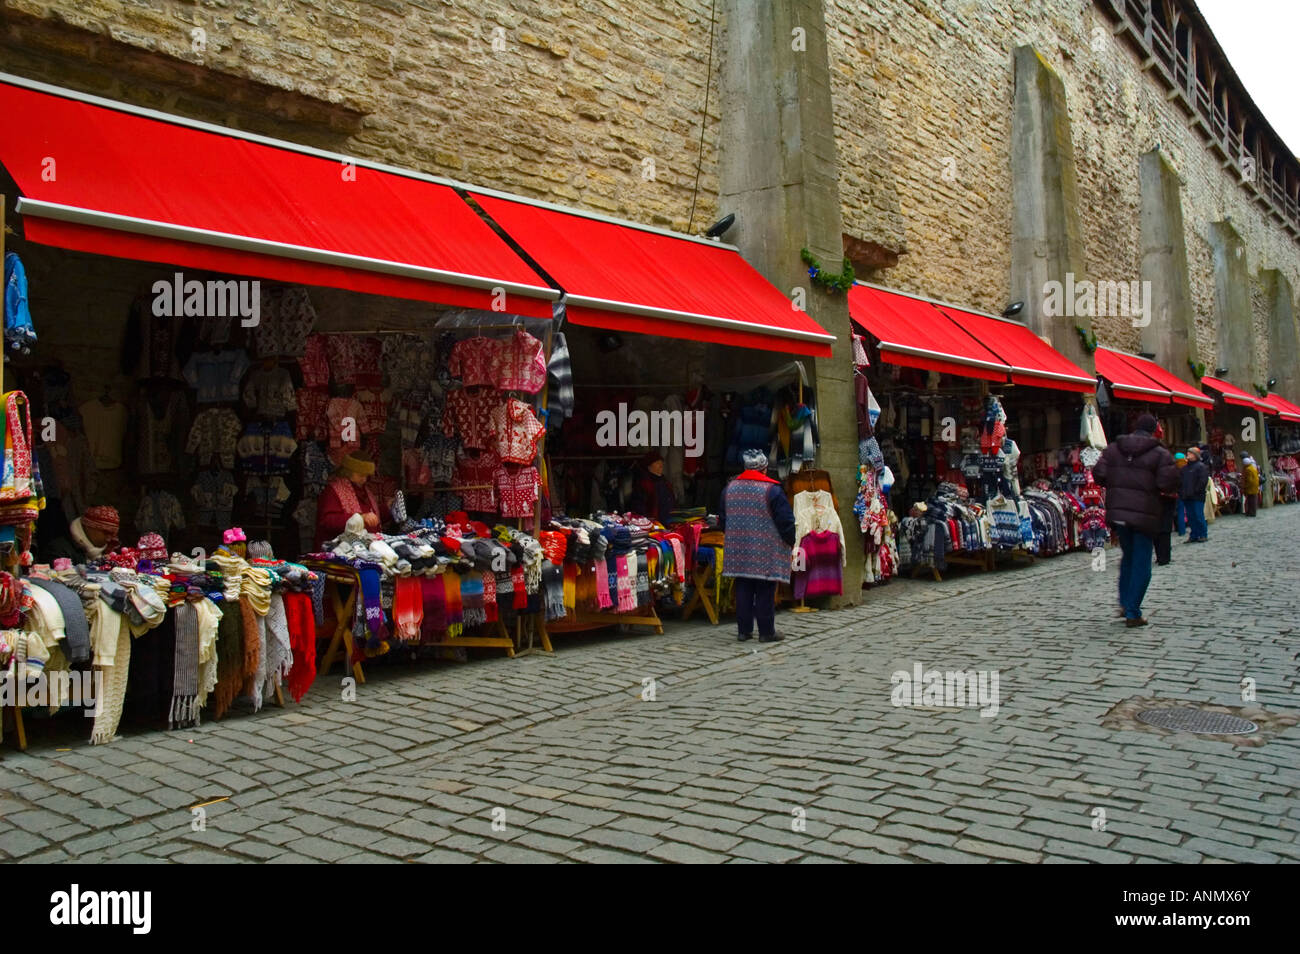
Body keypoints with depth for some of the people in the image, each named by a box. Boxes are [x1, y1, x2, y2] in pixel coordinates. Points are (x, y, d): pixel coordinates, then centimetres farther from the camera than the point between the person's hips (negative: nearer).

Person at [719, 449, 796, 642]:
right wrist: (790, 543, 6)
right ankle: (766, 632, 7)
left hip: (738, 551, 5)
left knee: (743, 590, 10)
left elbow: (723, 520, 15)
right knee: (765, 592, 2)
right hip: (766, 552, -5)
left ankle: (743, 630, 13)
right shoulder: (772, 490, -11)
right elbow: (786, 521, -9)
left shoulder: (730, 488, 6)